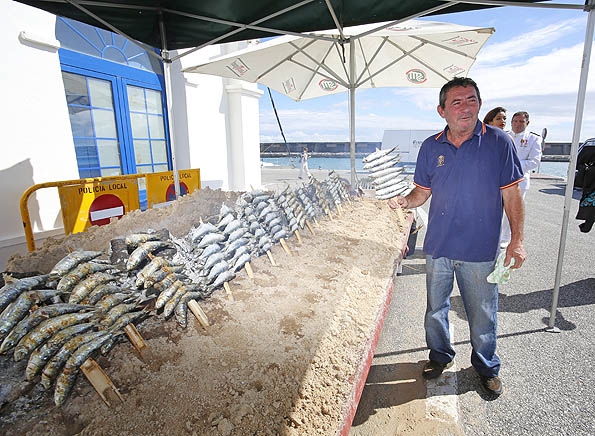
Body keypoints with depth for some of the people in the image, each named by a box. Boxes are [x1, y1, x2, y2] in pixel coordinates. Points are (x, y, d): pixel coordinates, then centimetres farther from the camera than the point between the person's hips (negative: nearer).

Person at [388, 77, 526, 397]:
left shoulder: (498, 142, -5)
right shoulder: (431, 147, 2)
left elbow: (511, 195, -3)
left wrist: (517, 239, -8)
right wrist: (405, 201, -14)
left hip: (480, 250, -2)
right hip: (438, 246, 3)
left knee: (482, 314, 13)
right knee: (435, 308, 17)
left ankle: (486, 366, 40)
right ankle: (440, 355, 42)